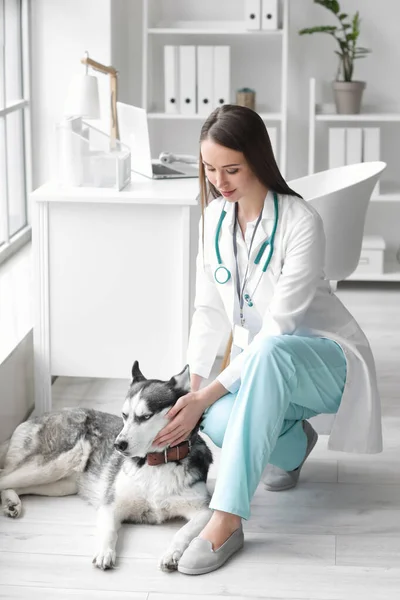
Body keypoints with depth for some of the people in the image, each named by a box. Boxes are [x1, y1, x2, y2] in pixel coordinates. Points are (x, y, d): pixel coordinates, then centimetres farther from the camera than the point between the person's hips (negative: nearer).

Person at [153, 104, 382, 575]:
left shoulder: (300, 223, -23)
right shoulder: (214, 217, -3)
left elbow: (278, 328, -26)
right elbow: (209, 309, 1)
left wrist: (207, 396, -28)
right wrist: (191, 387, -11)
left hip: (321, 359, -5)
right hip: (257, 359, 5)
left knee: (270, 353, -42)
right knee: (220, 422, -31)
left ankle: (227, 519, -42)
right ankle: (292, 444, 8)